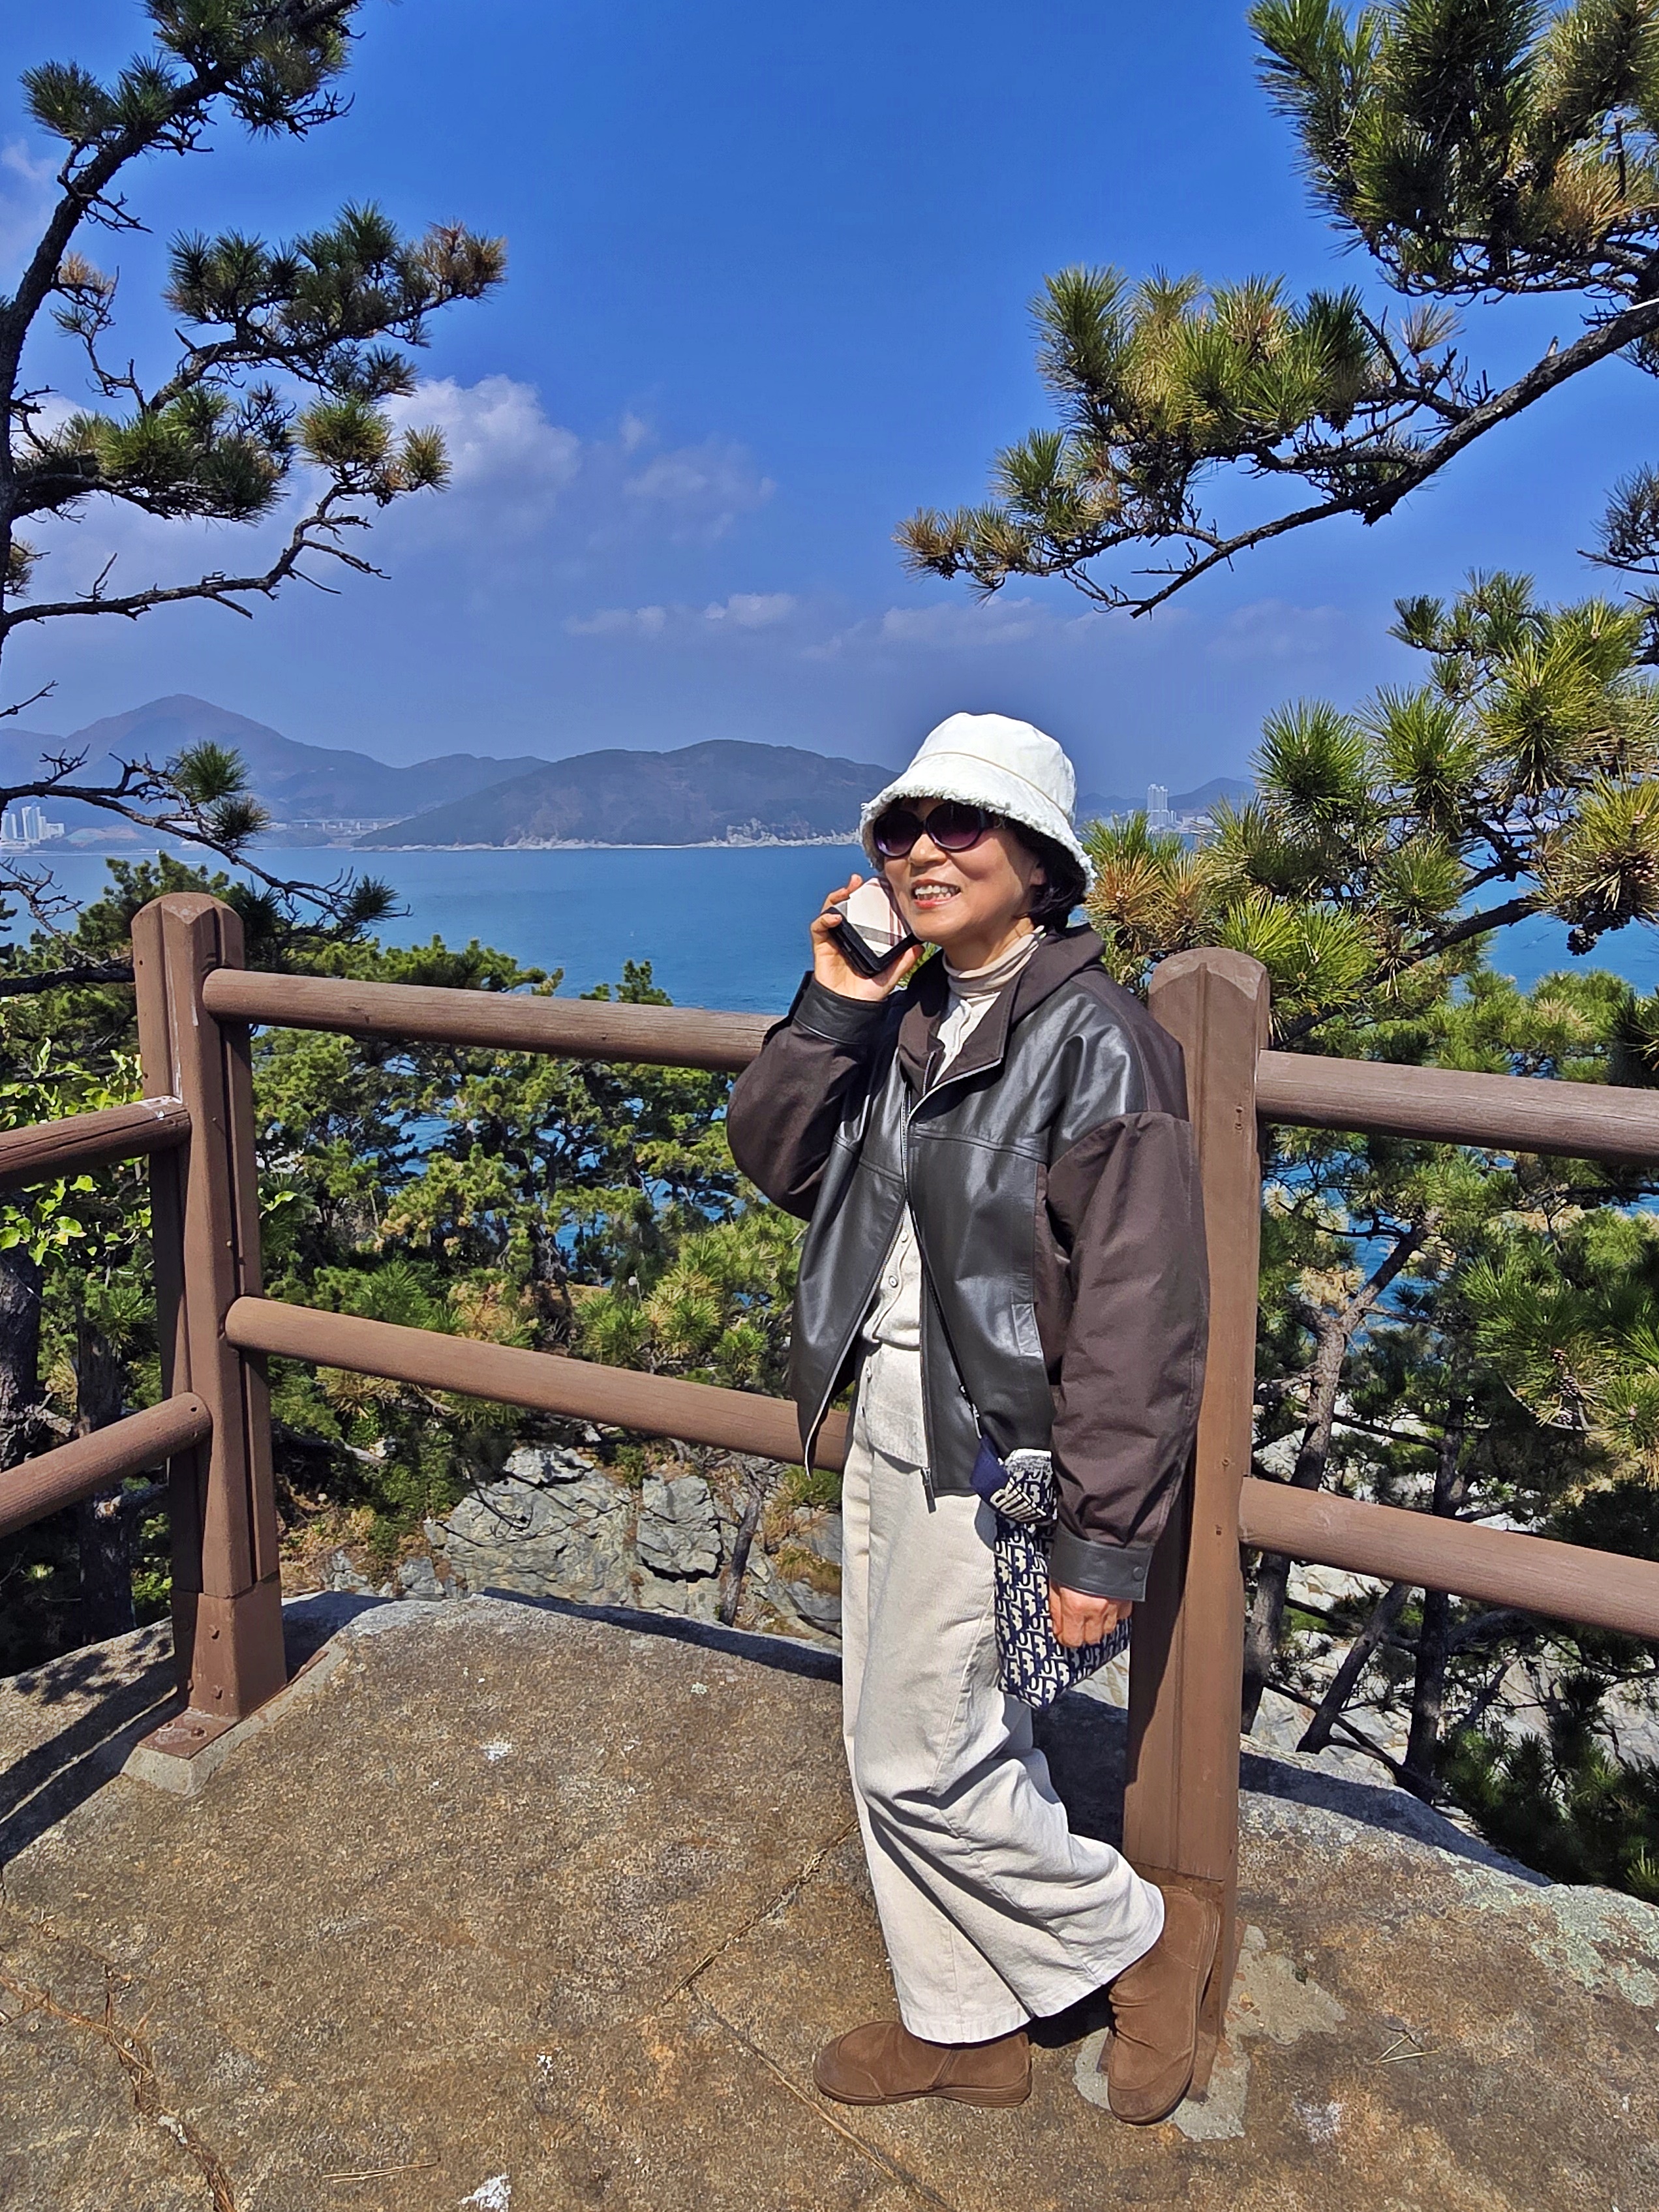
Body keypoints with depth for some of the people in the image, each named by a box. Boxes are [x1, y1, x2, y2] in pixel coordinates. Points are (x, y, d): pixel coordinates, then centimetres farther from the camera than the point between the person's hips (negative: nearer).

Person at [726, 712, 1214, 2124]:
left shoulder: (1094, 1041, -18)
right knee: (901, 1749, 18)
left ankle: (1150, 1937, 28)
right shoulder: (907, 1023, 5)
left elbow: (1142, 1310, -19)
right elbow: (775, 1158, 10)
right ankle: (967, 2027, 40)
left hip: (989, 1451, -8)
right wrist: (831, 1008, -4)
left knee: (922, 1762, 3)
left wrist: (1106, 1540, -19)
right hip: (886, 1433, 8)